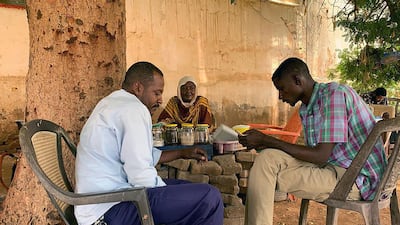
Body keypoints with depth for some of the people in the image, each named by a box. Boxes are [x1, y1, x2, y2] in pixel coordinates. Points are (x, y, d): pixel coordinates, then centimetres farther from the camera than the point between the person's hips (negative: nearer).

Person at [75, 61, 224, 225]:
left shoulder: (113, 102, 15)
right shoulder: (133, 109, -17)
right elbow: (142, 177, -24)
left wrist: (182, 153, 20)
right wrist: (172, 194, -6)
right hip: (111, 208, -11)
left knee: (185, 187, 21)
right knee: (210, 198, -17)